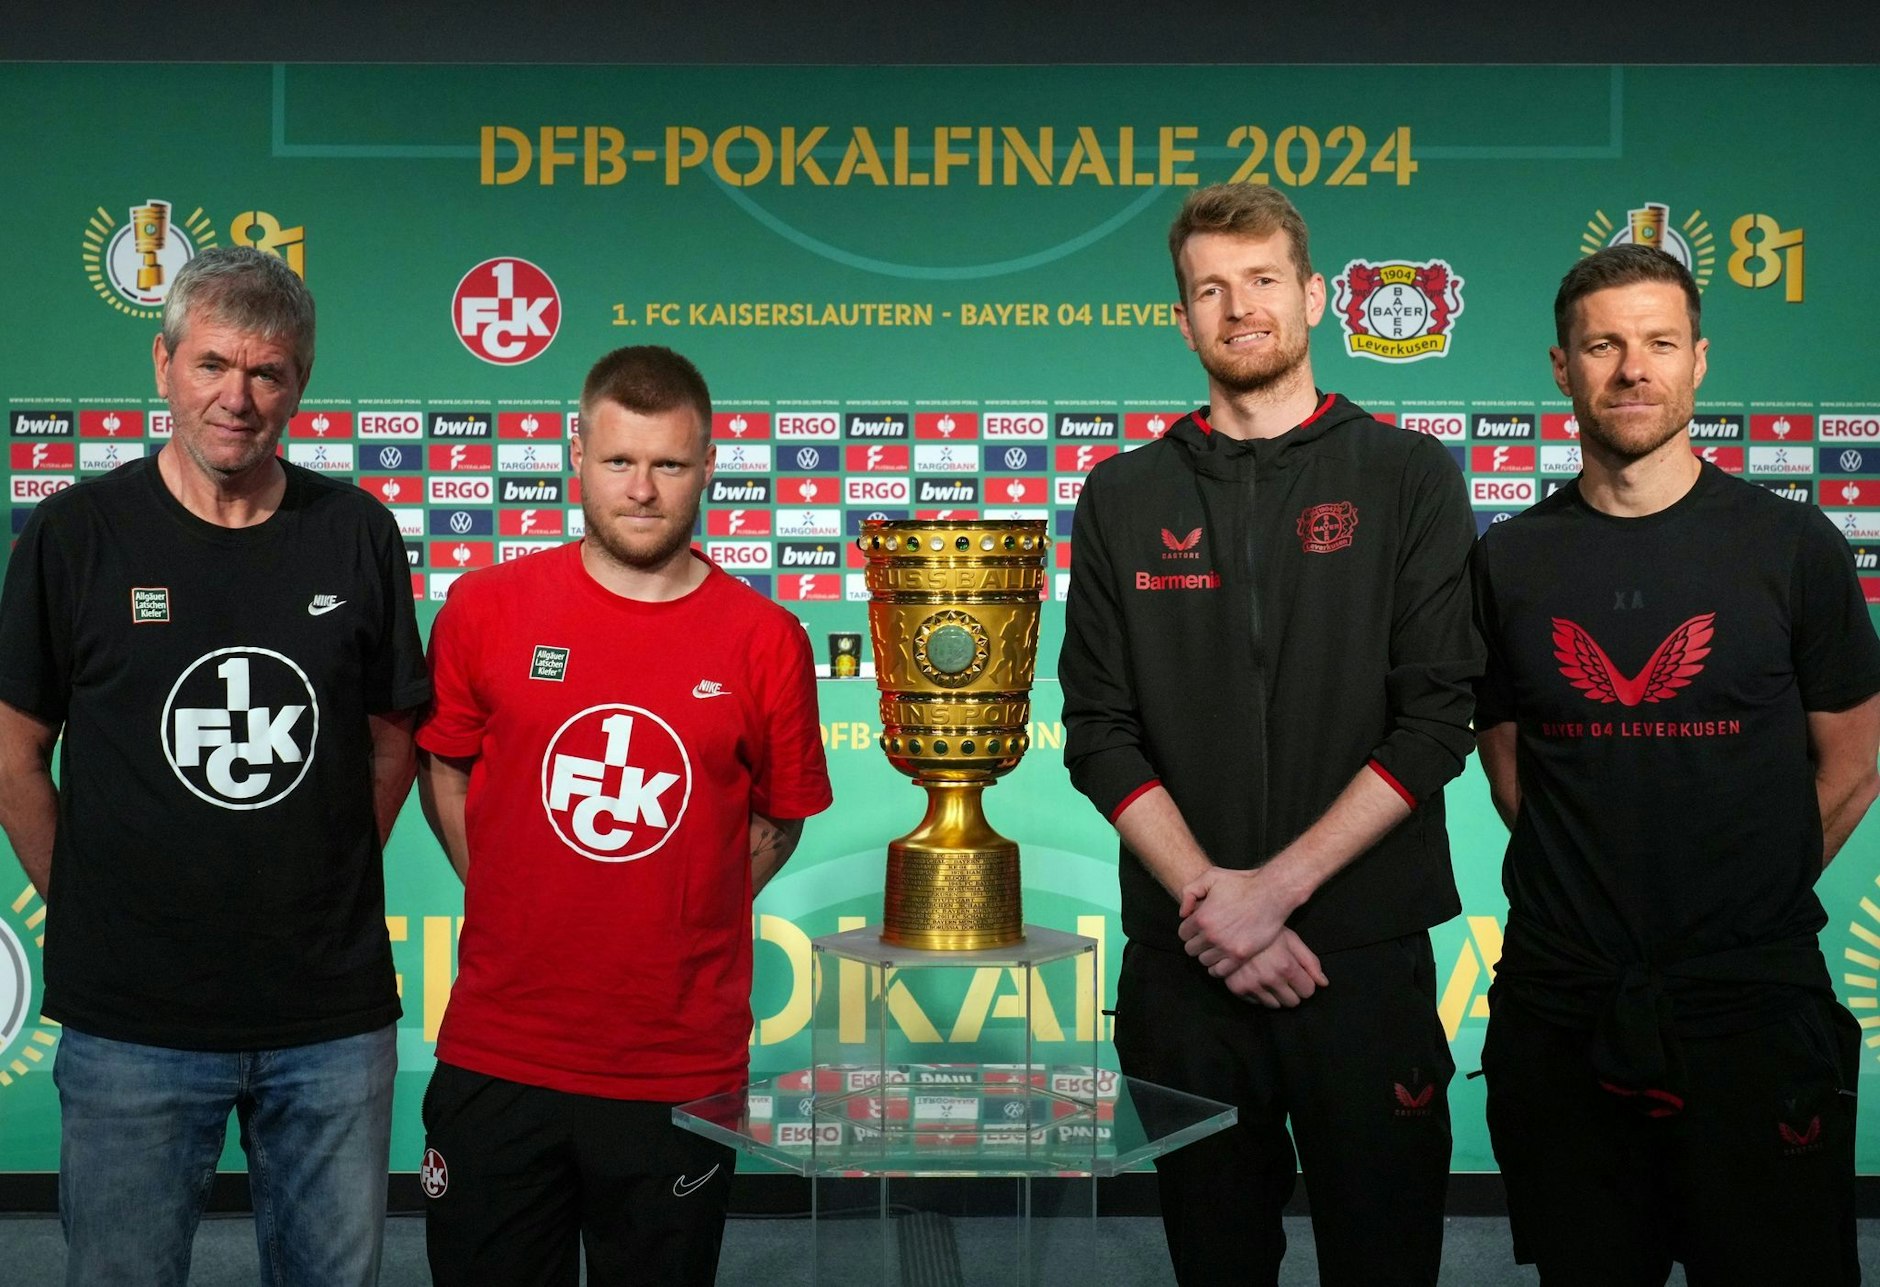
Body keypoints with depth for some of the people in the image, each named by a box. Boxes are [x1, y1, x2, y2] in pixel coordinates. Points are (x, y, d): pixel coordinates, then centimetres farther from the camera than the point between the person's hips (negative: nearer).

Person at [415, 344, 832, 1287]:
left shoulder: (766, 641, -4)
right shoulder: (484, 609, -2)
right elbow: (442, 772, 11)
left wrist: (687, 924, 1)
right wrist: (517, 913, 4)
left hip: (682, 1074, 0)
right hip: (497, 1064, 1)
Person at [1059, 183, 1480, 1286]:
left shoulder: (1408, 478, 2)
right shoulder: (1125, 498, 7)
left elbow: (1437, 721, -6)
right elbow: (1100, 733, 1)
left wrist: (1275, 885, -14)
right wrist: (1210, 899, -11)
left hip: (1368, 949, -1)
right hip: (1181, 962, 2)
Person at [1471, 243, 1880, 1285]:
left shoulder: (1792, 545, -1)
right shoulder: (1508, 560, 3)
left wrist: (1751, 908, 5)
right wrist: (1585, 896, 5)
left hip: (1752, 1004, -1)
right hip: (1563, 1010, 2)